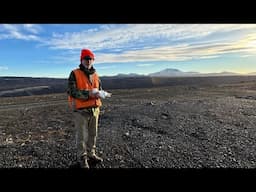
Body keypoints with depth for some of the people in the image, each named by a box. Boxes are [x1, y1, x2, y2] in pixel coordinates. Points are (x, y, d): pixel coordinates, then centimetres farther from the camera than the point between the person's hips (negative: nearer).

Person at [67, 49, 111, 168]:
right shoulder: (75, 74, -7)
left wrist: (99, 94, -12)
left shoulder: (95, 75, 10)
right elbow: (72, 91, -15)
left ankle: (91, 153, 34)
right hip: (80, 110, -5)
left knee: (93, 134, 16)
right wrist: (88, 93, -25)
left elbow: (100, 90, 12)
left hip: (94, 109, 6)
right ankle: (82, 158, 23)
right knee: (82, 135, 5)